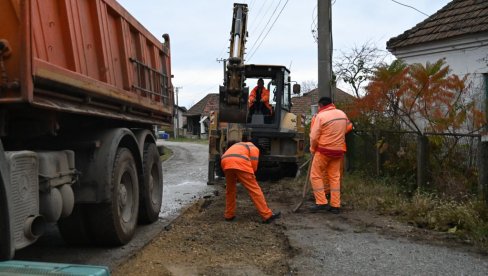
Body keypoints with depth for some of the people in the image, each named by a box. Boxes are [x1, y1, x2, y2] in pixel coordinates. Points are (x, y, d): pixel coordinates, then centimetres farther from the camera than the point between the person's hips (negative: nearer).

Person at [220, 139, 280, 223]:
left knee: (230, 190, 24)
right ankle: (267, 215, 0)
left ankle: (229, 215, 26)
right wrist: (250, 175, 26)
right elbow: (253, 164, 10)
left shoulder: (235, 146, 44)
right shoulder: (254, 148, 28)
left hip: (225, 162, 5)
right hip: (240, 163, -5)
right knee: (254, 189, 0)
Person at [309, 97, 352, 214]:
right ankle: (335, 205, 12)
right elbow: (349, 127, 23)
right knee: (335, 177, 12)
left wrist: (312, 149, 3)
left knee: (316, 175, 5)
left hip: (323, 150, -6)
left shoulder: (320, 116, -13)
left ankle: (321, 202, 0)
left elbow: (314, 137, -12)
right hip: (338, 150, 6)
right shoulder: (342, 114, 6)